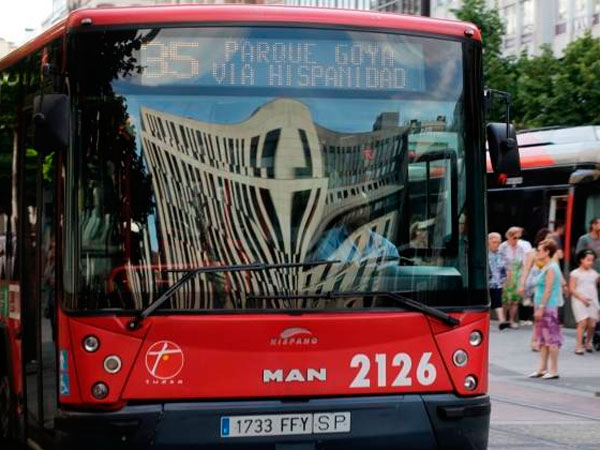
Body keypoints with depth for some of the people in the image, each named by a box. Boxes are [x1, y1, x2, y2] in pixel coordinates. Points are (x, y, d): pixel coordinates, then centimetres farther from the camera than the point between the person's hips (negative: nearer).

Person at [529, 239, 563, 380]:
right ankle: (542, 369, 17)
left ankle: (553, 370, -2)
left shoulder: (551, 269, -14)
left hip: (549, 308, -10)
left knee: (551, 338, -5)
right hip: (543, 308, 10)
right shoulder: (546, 267, 15)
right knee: (543, 339, 12)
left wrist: (541, 307, -20)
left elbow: (548, 290, -19)